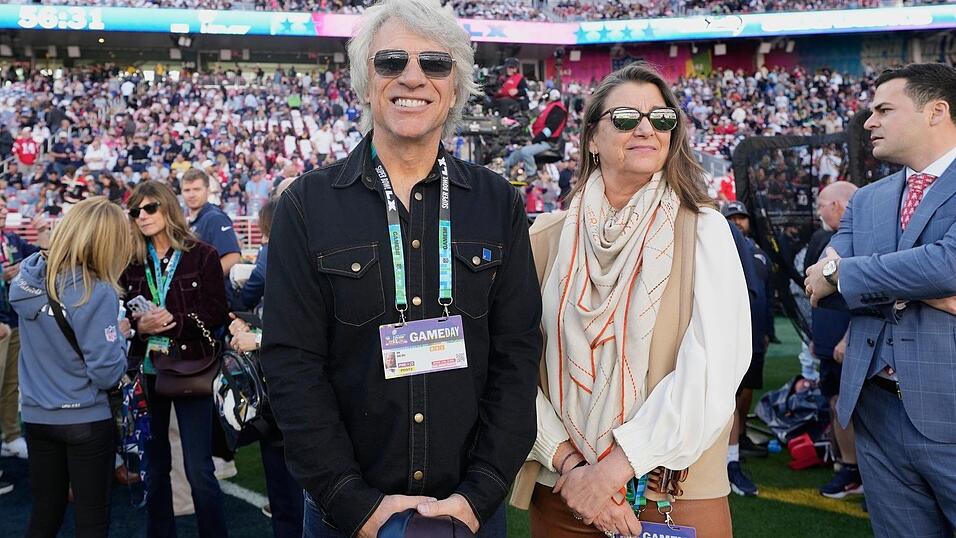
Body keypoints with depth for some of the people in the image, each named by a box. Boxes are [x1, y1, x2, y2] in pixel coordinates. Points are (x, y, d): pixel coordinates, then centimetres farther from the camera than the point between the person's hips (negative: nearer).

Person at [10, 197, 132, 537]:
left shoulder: (27, 276, -2)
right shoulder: (96, 293, -22)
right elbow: (107, 374, -20)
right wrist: (120, 334, -4)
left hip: (37, 416, 6)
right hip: (86, 420, -6)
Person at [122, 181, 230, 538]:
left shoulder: (202, 255, -3)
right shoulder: (131, 261, 7)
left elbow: (218, 315, -6)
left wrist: (176, 322, -18)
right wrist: (139, 326, -11)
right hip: (147, 372, 4)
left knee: (199, 470, -3)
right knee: (154, 464, 14)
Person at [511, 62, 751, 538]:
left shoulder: (702, 230, -5)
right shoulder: (548, 236, 0)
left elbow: (714, 364, -15)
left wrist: (615, 467, -18)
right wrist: (568, 463, -14)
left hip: (678, 496, -1)